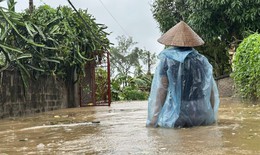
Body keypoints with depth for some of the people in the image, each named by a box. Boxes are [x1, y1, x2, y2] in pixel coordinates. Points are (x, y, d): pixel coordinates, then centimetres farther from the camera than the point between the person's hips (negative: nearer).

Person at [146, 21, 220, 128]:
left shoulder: (166, 62, -4)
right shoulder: (202, 61, 6)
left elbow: (159, 93, -6)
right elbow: (212, 92, 9)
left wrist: (152, 122, 0)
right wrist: (211, 118, 20)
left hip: (175, 120, -5)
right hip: (203, 118, 5)